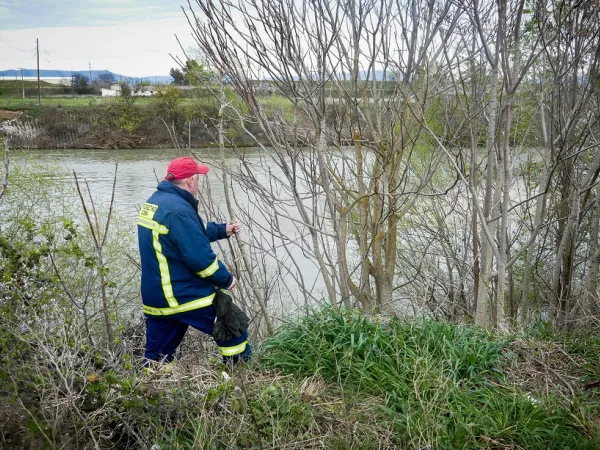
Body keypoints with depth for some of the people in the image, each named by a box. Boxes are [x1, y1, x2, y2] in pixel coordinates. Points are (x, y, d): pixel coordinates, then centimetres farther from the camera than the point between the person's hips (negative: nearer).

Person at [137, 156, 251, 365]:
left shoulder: (154, 203, 10)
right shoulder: (178, 210, -21)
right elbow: (200, 258, -22)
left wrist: (223, 230, 23)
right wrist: (226, 279, -8)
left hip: (156, 298, 9)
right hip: (186, 296, -9)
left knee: (156, 359, 17)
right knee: (233, 330, 6)